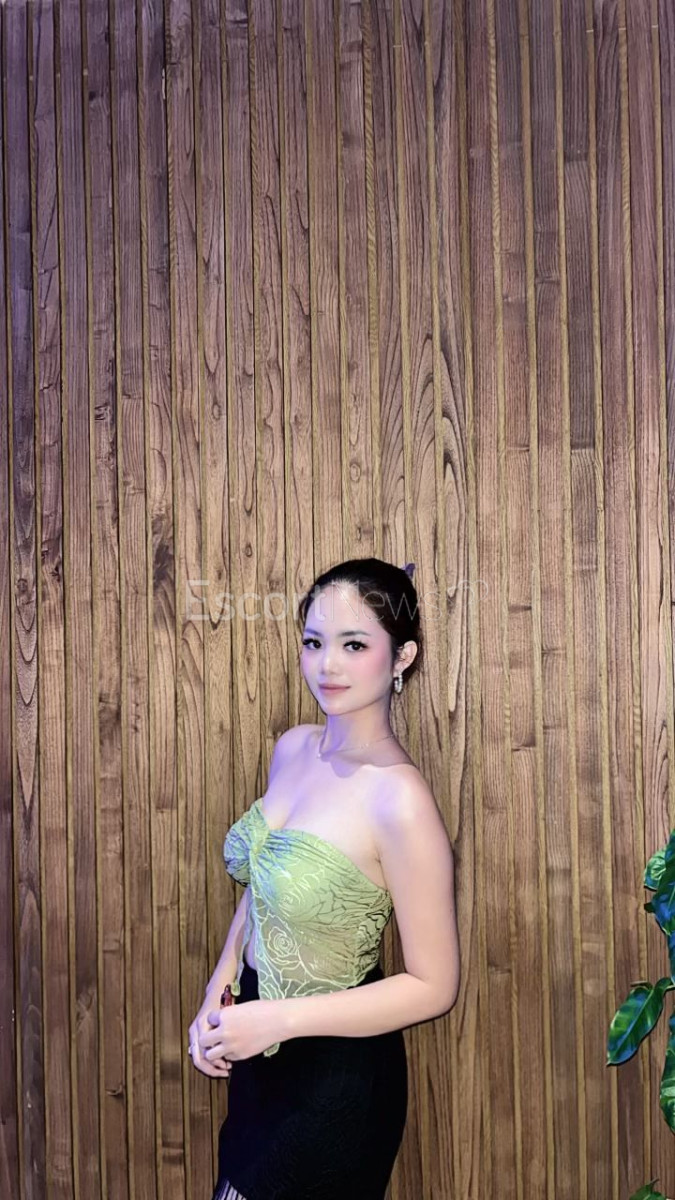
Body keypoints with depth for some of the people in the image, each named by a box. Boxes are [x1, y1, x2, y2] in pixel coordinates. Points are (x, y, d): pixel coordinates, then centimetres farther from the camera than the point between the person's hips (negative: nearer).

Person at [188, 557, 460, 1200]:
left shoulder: (400, 799, -27)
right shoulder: (292, 748, -5)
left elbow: (434, 986, -22)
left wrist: (279, 1019, -23)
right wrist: (216, 999, 0)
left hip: (337, 1078, -7)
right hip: (260, 1053, 7)